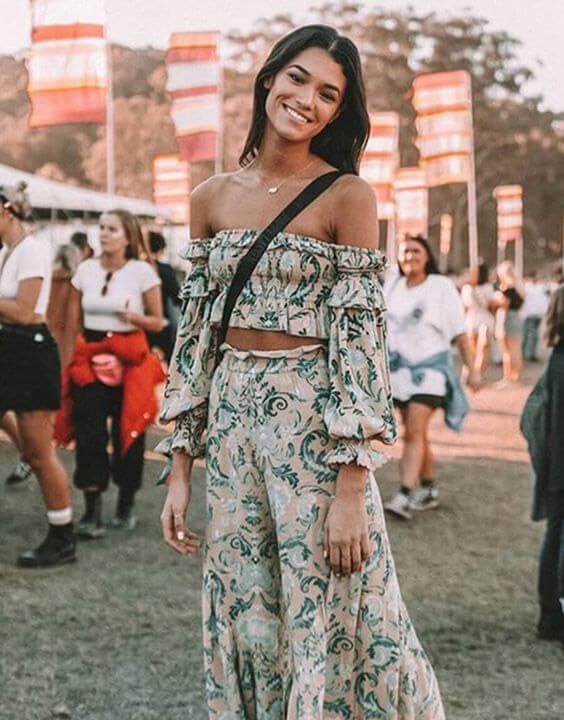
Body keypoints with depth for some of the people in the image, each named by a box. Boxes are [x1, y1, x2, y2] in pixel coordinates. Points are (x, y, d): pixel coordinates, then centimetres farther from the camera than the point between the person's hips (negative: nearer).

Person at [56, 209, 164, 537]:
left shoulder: (142, 271, -5)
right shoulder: (85, 270, 4)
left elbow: (158, 322, 0)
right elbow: (73, 321, 13)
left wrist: (133, 317, -18)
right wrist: (73, 355, 8)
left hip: (129, 360, -2)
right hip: (90, 359, 2)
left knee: (129, 432, 5)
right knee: (89, 433, -7)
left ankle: (126, 506, 22)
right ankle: (92, 512, -5)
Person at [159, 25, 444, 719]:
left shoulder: (347, 197, -6)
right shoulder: (212, 198, 7)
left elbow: (361, 339, -10)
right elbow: (194, 334, 9)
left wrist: (351, 491, -17)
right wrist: (180, 470, 6)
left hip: (316, 423, -4)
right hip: (232, 419, 5)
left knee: (331, 622, 0)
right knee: (244, 622, 11)